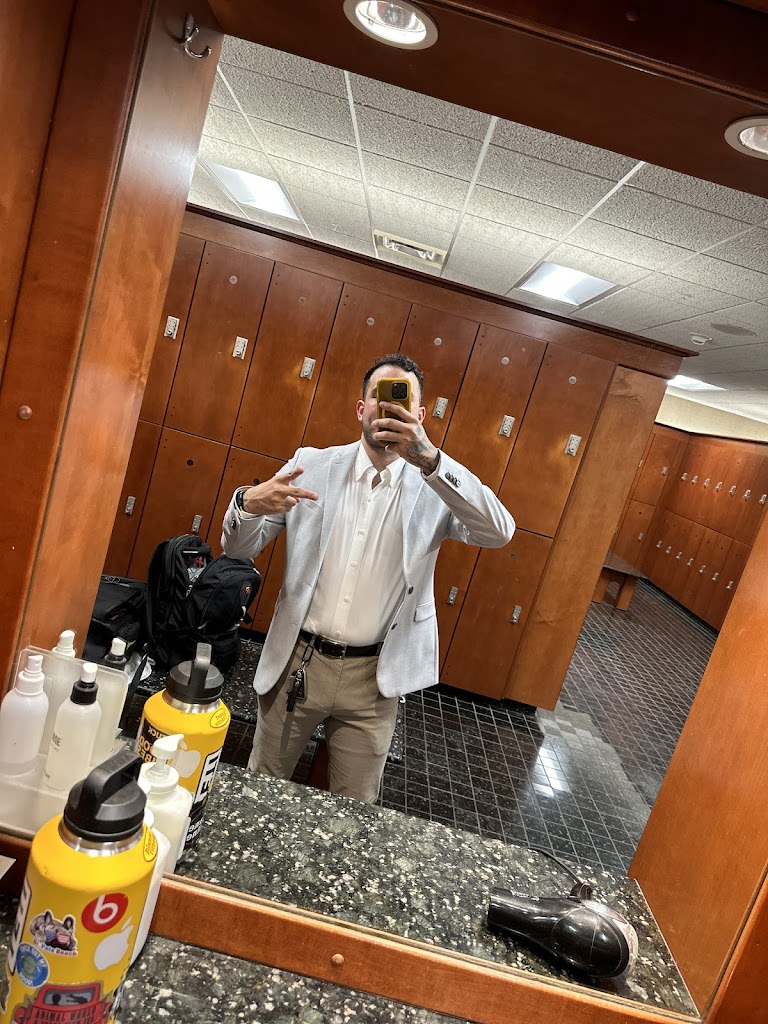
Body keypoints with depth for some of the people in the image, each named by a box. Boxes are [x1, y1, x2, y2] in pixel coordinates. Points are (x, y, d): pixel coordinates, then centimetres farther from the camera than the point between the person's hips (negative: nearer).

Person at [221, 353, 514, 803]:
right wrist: (249, 503, -25)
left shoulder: (435, 486, -4)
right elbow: (240, 547, 0)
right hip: (296, 662, 1)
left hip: (372, 679, -1)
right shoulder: (315, 464, -1)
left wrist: (429, 458, -34)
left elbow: (499, 532, -22)